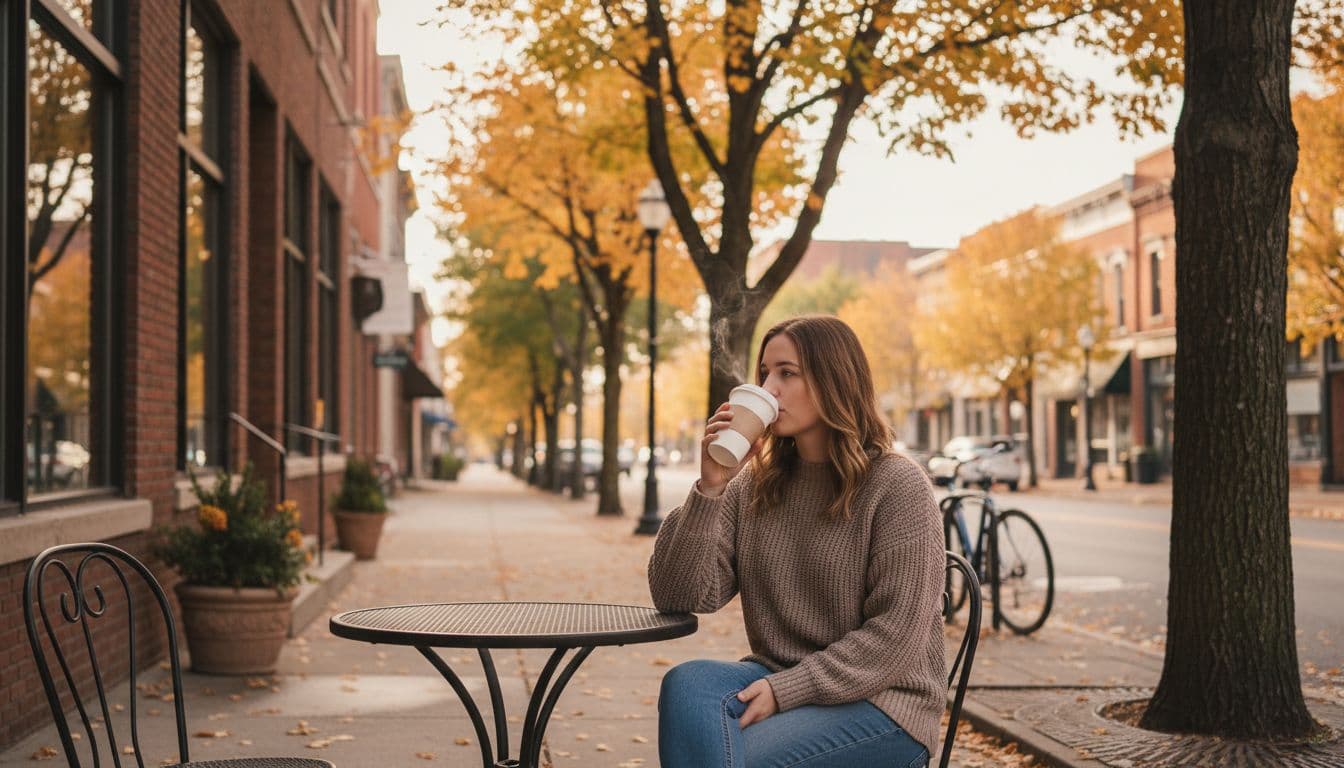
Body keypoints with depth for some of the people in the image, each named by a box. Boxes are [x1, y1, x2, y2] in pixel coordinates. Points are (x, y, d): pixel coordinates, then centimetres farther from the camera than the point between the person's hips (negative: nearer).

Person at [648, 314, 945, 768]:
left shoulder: (896, 486, -8)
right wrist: (710, 488, -13)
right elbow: (680, 598, -2)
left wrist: (786, 690, -20)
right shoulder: (752, 484, 7)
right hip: (777, 683, 5)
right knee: (687, 685, -28)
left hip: (880, 700, -5)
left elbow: (896, 634, -13)